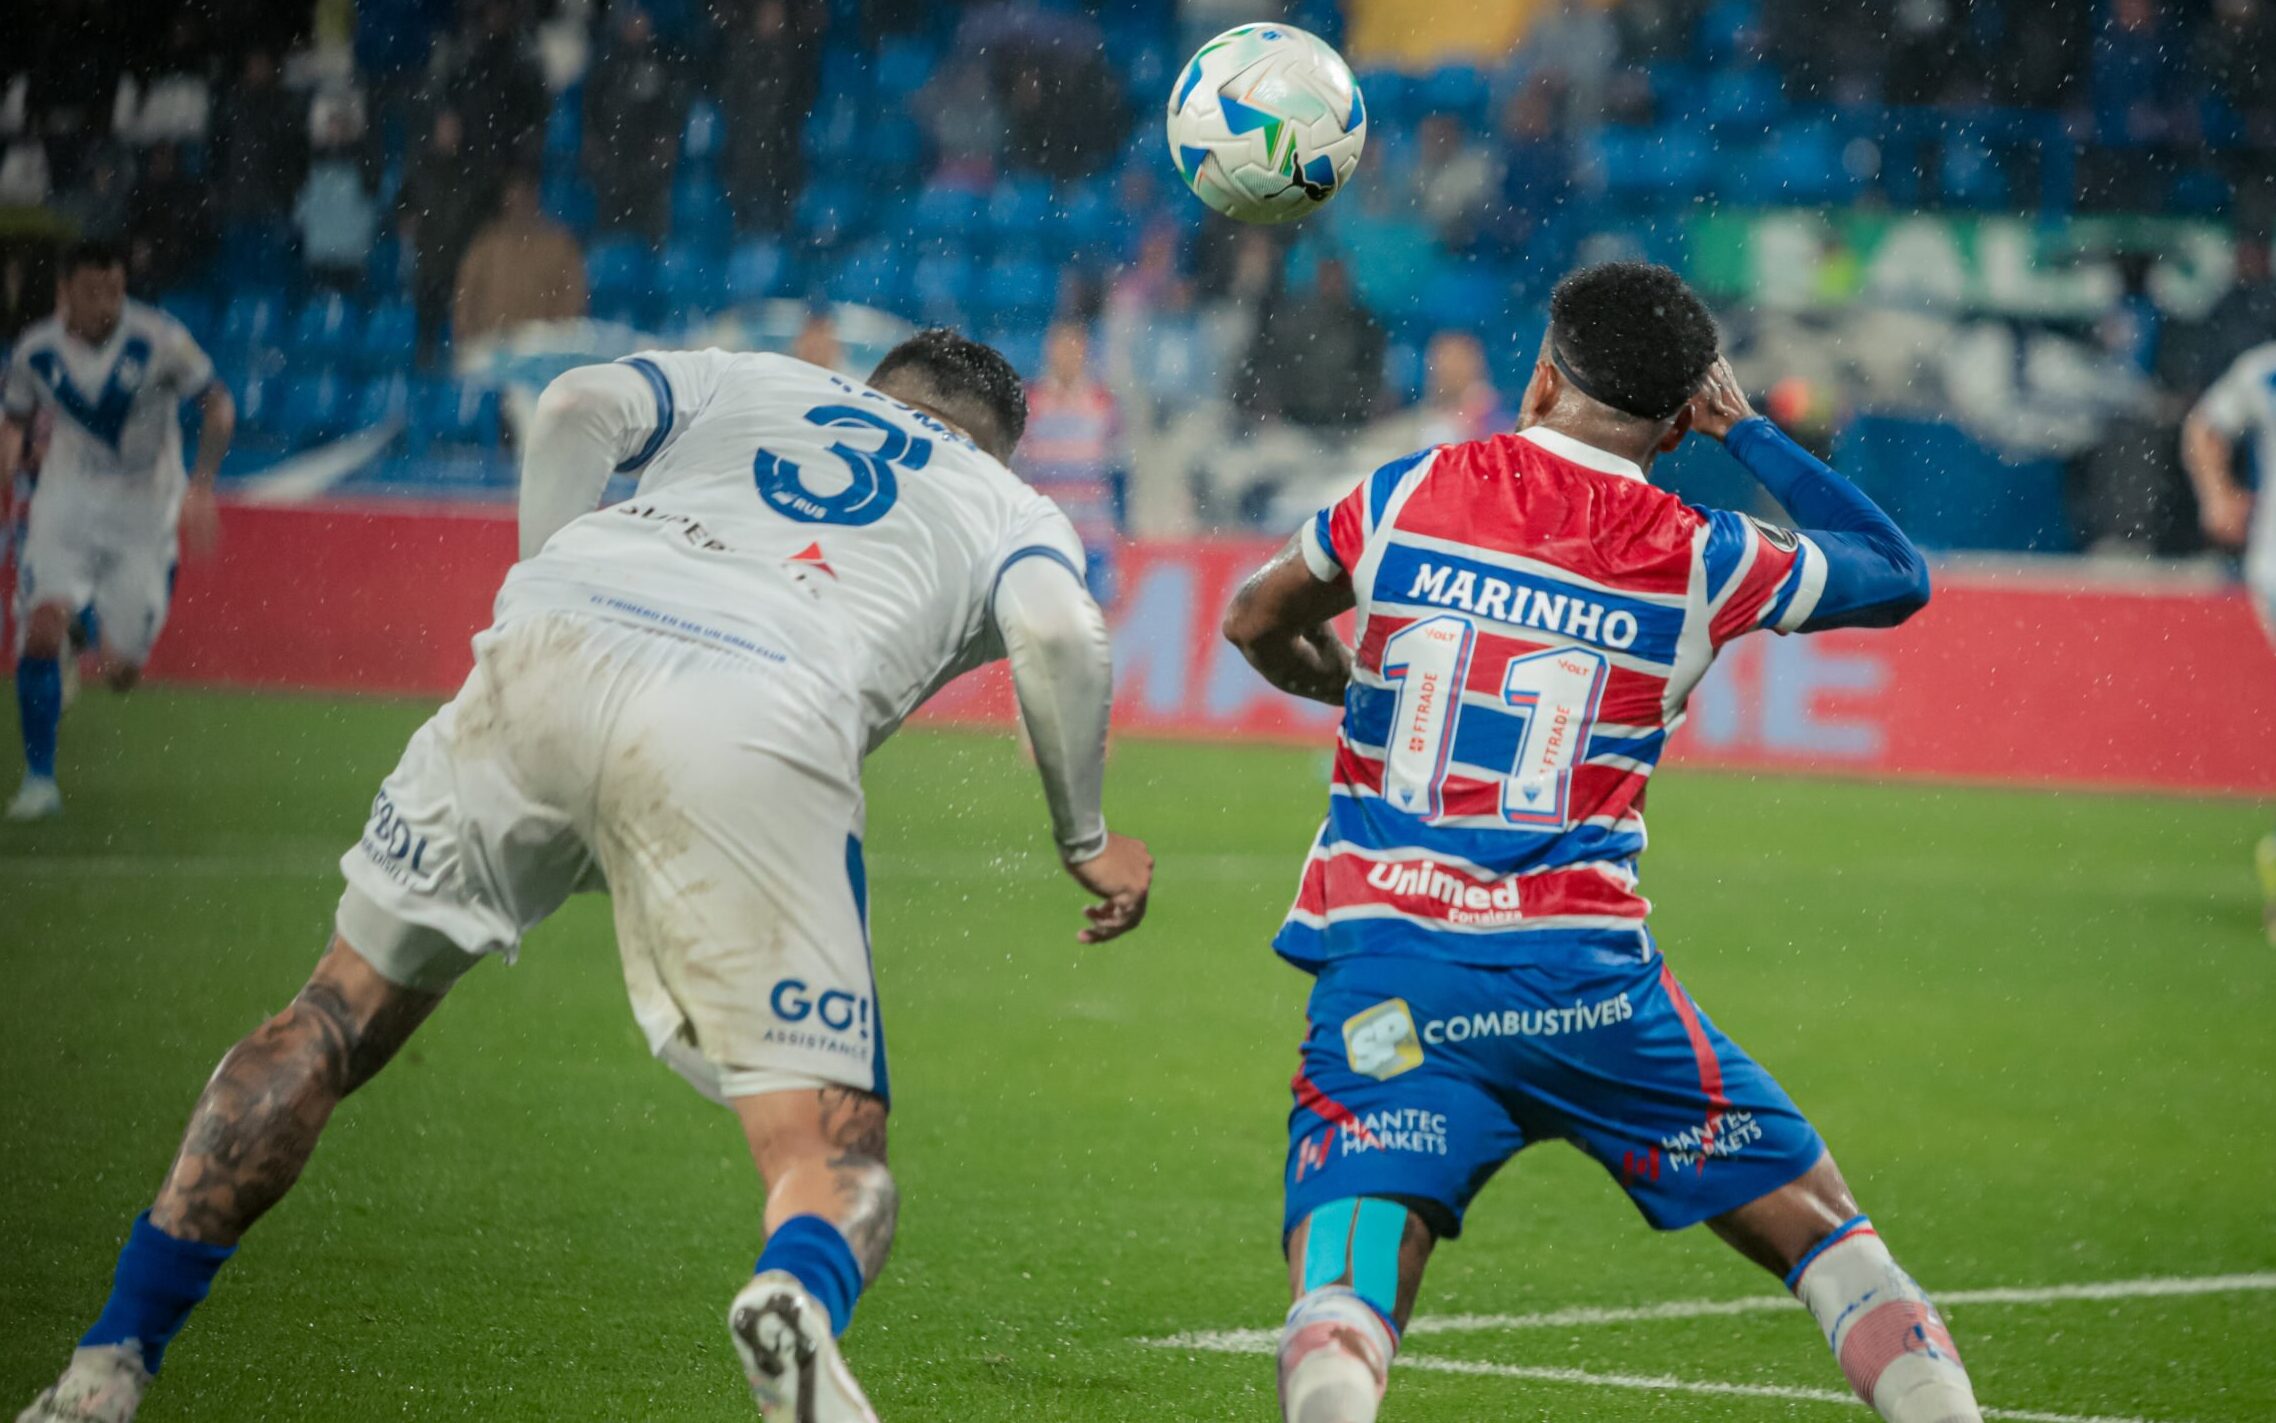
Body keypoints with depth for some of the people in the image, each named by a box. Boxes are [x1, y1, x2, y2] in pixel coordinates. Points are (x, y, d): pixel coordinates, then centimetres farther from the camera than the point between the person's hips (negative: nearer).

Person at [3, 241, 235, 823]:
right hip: (66, 505, 1)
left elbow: (218, 405, -6)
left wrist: (201, 485, -18)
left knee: (121, 674, -2)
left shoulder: (159, 340, -14)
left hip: (144, 513, -1)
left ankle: (102, 627, 37)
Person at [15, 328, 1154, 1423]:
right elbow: (1060, 636, 10)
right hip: (762, 737, -2)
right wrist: (1084, 838, 21)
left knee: (334, 1023, 18)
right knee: (835, 1159, 0)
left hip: (547, 659, 3)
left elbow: (578, 409, 17)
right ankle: (798, 1299, -37)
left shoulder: (743, 379, 37)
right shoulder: (1012, 508, 32)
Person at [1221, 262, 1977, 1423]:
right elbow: (1899, 576, 22)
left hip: (1385, 972, 0)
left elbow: (1256, 625, 25)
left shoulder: (1406, 497, 6)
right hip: (1583, 977, 0)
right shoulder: (1700, 561, 4)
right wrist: (1749, 432, 27)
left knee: (1339, 1311, -12)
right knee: (1822, 1232, 16)